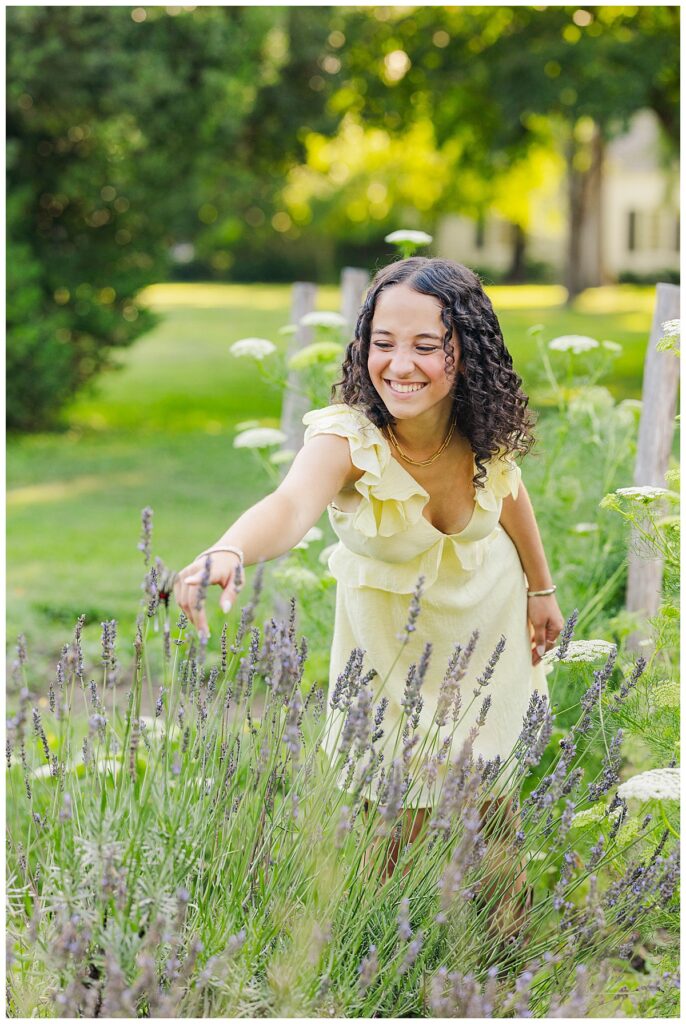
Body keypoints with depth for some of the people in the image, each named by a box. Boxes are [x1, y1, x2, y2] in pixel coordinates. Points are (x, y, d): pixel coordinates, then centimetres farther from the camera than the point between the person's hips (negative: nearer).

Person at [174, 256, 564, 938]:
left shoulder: (488, 424, -23)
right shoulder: (347, 436, -35)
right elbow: (293, 504, -57)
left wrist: (540, 587, 11)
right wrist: (229, 552, -78)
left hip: (486, 612, 2)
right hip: (390, 629, -2)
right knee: (401, 802, 1)